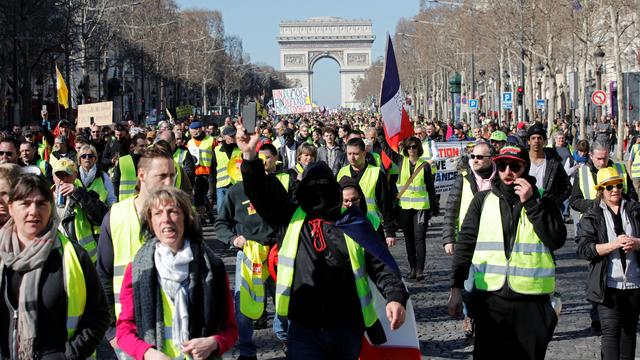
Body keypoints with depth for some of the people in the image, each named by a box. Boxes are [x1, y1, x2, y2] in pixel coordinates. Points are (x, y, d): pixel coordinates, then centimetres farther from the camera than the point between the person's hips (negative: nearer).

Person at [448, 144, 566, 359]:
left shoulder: (542, 201, 6)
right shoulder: (483, 200, 8)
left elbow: (557, 240, -8)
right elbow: (466, 243, 6)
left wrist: (530, 203, -12)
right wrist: (456, 287, 0)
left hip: (531, 300, 0)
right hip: (489, 298, 1)